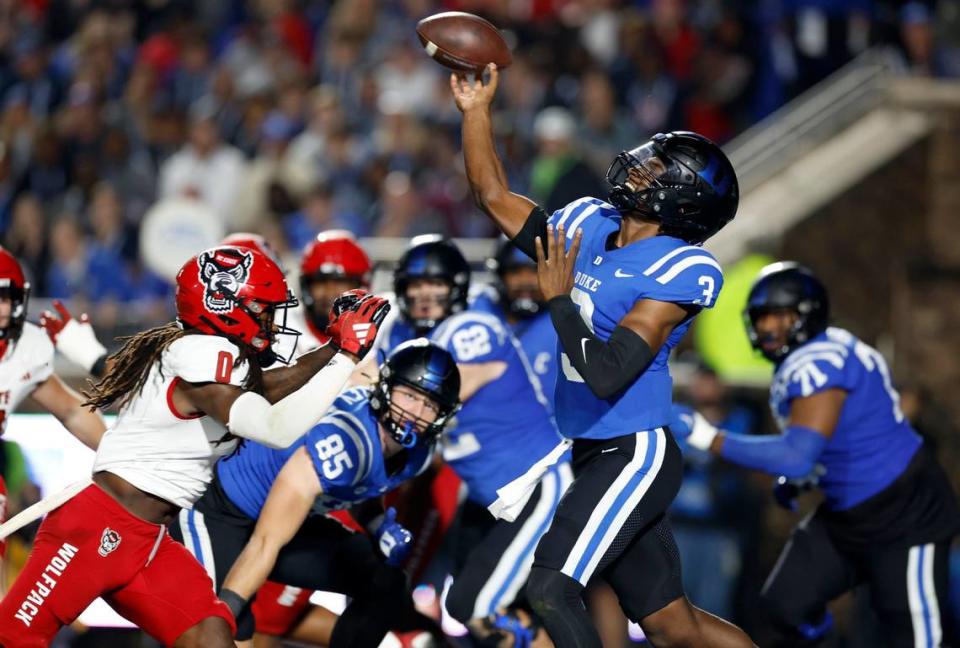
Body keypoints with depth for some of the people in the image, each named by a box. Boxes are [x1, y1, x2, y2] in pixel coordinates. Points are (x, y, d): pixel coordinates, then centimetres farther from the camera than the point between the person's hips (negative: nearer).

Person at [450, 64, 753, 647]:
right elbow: (496, 197, 19)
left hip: (635, 455, -8)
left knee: (551, 588, -18)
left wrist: (558, 298, -15)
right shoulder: (588, 224, 6)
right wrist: (477, 110, 13)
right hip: (594, 454, 8)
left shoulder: (683, 270, -17)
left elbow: (607, 375, -25)